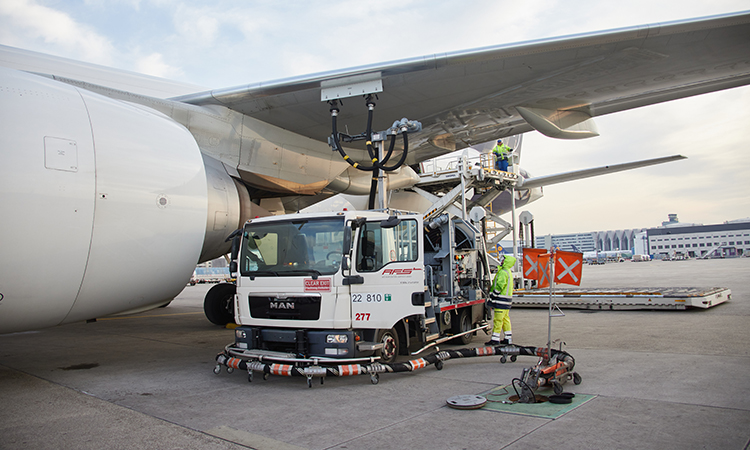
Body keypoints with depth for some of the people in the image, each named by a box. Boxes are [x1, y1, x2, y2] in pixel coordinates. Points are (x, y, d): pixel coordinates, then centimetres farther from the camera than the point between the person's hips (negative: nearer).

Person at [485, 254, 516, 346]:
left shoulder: (503, 272, -15)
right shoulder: (508, 272, 18)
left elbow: (499, 286, -21)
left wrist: (492, 297, -16)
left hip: (501, 300, -10)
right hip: (506, 300, 10)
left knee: (498, 320, -6)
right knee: (505, 319, 13)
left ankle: (495, 339, -4)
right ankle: (508, 338, 16)